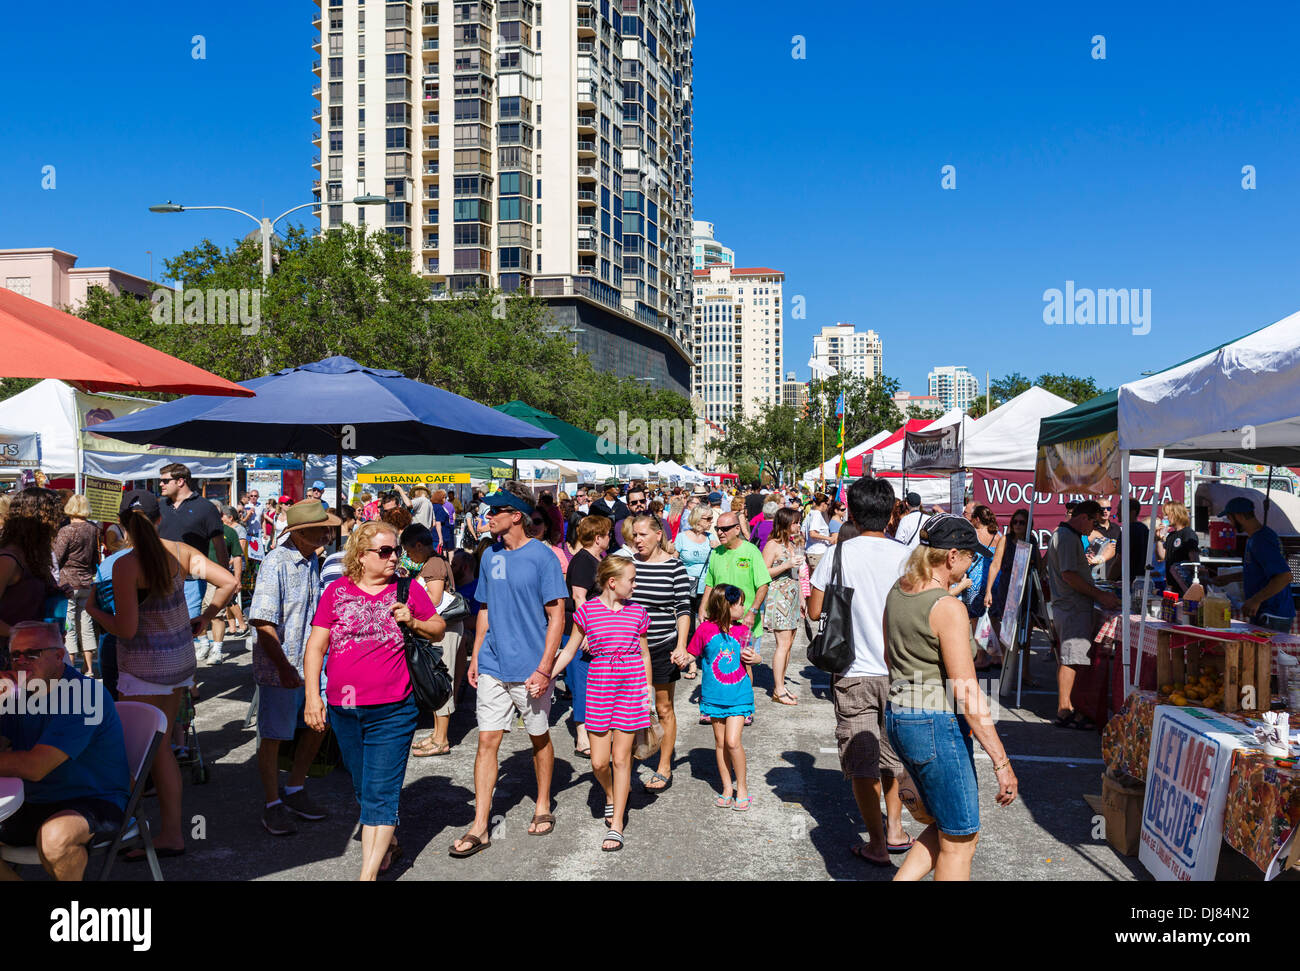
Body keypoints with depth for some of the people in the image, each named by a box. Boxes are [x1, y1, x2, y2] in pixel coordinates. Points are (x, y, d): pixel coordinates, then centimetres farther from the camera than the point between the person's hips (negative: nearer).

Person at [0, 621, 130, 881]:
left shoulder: (83, 694, -19)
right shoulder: (21, 691, 8)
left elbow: (34, 767, -25)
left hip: (95, 801, -8)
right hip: (34, 805, 8)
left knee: (54, 836, -35)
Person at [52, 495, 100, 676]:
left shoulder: (66, 531, -13)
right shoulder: (93, 529, 3)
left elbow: (56, 559, -12)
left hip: (67, 583, -6)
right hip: (87, 582, 6)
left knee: (68, 628, 0)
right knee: (86, 626, 11)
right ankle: (88, 669, 16)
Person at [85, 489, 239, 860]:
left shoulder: (125, 565, -18)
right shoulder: (180, 552, -2)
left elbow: (125, 629, -18)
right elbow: (229, 582, -4)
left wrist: (90, 607, -2)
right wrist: (204, 618, 9)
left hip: (144, 666, -6)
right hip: (181, 658, 6)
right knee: (160, 745, 15)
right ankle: (171, 831, 19)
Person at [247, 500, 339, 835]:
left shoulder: (312, 561, 8)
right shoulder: (276, 563, -17)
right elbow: (263, 622, -21)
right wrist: (284, 667, -21)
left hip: (309, 663, 8)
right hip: (278, 666, -8)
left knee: (318, 725, 13)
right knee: (273, 736, 4)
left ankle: (295, 792, 31)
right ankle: (272, 806, 18)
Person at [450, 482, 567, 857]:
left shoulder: (542, 556, -11)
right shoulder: (490, 555, 6)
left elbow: (556, 618, -11)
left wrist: (544, 668, -16)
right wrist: (475, 656, 10)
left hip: (530, 670, -4)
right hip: (493, 667, 4)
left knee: (539, 739, 13)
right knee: (487, 741, 2)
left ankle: (543, 807, 33)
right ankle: (479, 827, 8)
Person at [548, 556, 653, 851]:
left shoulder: (637, 612, 4)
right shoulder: (588, 611, -2)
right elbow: (569, 651, 5)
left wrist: (648, 688, 9)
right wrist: (546, 677, -5)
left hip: (631, 683, 0)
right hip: (599, 682, 0)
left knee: (621, 757, 1)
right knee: (599, 762, 2)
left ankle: (617, 824, 12)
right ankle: (611, 795, 35)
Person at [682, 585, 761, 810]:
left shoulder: (742, 630, 0)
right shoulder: (705, 629, -7)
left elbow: (751, 655, 15)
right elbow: (691, 654, 1)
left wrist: (754, 657, -7)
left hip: (739, 695, 0)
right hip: (714, 696, 0)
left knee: (732, 741, -9)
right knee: (720, 743, 9)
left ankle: (742, 788, 9)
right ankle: (727, 788, 23)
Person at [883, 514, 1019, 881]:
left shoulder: (897, 592, 5)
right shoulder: (949, 608, -20)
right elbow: (966, 694, -21)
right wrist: (1001, 762, -17)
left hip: (898, 717, 8)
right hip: (937, 726, -8)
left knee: (947, 827, 22)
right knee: (959, 843, 8)